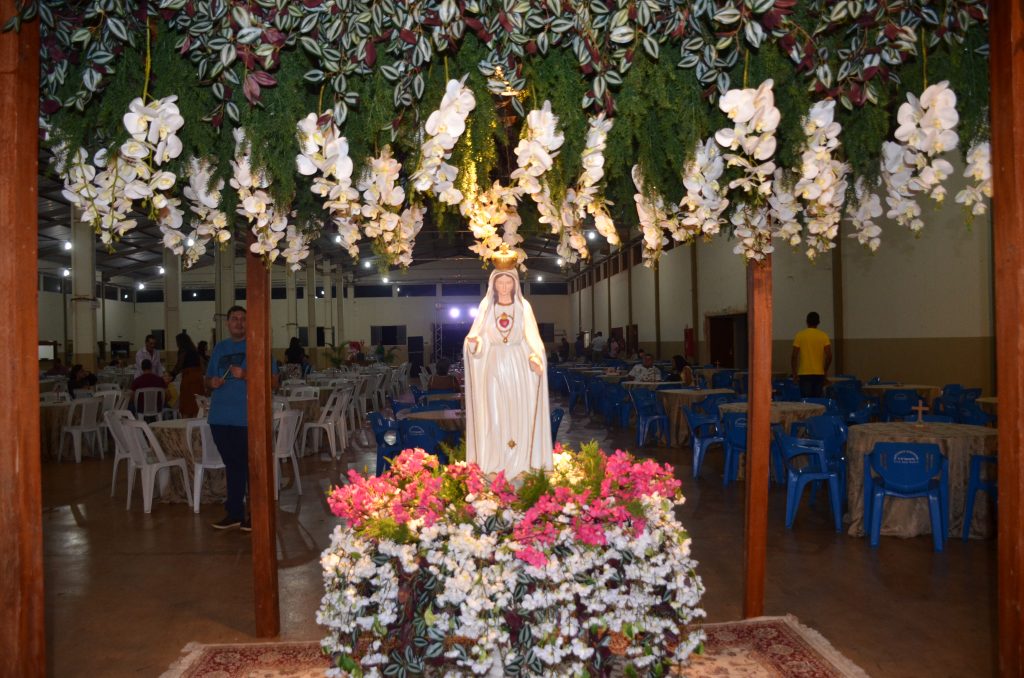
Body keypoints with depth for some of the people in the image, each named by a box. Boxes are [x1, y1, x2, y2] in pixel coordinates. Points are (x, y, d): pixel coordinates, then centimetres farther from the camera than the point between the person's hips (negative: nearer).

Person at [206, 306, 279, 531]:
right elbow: (208, 379, 24)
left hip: (247, 419, -5)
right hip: (220, 417, 5)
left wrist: (245, 375, -18)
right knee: (232, 465, 13)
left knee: (251, 466, 0)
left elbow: (273, 381, -6)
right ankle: (234, 513, 22)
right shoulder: (220, 348, 15)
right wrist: (212, 382, 0)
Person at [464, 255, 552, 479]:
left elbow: (531, 335, -2)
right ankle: (495, 464, 4)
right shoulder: (486, 305, 5)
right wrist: (473, 340, -23)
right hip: (494, 364, 0)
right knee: (493, 414, -2)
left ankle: (520, 463, 7)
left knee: (519, 412, 0)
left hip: (518, 365, 0)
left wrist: (536, 356, -19)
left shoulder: (523, 306, 4)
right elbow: (479, 335, 1)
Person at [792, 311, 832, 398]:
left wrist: (794, 373, 3)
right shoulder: (823, 336, 1)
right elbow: (829, 356, -5)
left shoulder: (800, 335, -2)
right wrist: (824, 370, 10)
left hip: (804, 374, -2)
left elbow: (794, 356, -6)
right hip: (819, 374, 2)